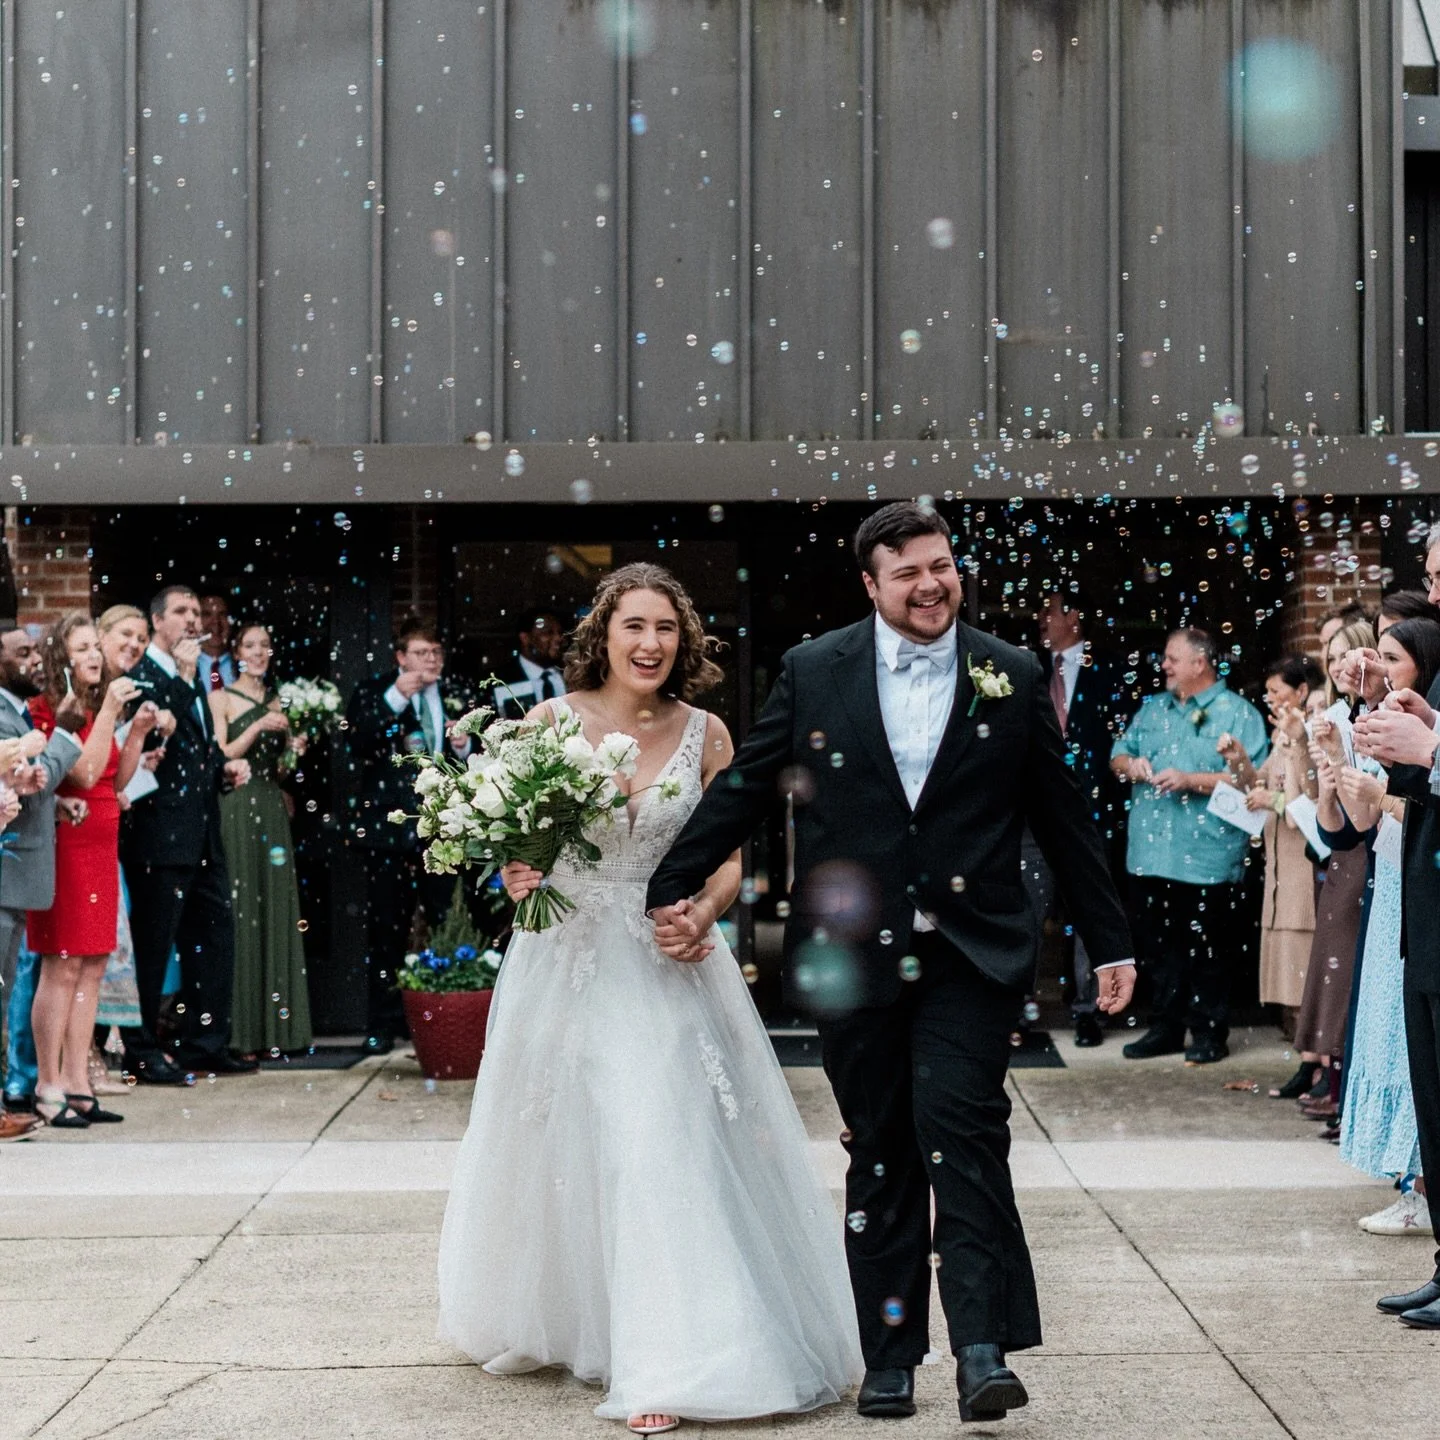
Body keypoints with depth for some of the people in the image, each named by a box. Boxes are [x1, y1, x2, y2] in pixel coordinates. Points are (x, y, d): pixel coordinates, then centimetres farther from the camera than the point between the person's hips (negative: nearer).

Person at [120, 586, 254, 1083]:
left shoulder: (191, 680, 19)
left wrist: (225, 766, 10)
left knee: (214, 937, 11)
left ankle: (206, 1043, 20)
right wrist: (185, 674, -20)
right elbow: (157, 732, -24)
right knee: (153, 945, -2)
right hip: (160, 834, -9)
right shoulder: (140, 674, -9)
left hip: (201, 834, 9)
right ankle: (142, 1052, 7)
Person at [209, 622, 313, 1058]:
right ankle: (243, 1030, -4)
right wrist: (258, 727, -14)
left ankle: (276, 1026, 5)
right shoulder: (222, 698, 2)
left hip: (272, 807, 5)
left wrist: (295, 746, 1)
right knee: (241, 910, -7)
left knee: (276, 911, 2)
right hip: (237, 808, -5)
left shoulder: (275, 702, 17)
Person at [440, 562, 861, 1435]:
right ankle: (545, 1321, 34)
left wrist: (703, 912, -15)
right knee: (558, 1148, 11)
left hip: (665, 963, 0)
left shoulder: (705, 735, -1)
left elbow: (728, 862, 5)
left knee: (669, 1148, -8)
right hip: (566, 960, 1)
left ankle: (667, 1365, -5)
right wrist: (515, 878, -18)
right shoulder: (550, 721, -3)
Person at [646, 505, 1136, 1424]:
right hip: (854, 958, 1)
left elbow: (1064, 819, 8)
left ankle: (984, 1351, -12)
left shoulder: (1014, 678, 4)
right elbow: (742, 790, 10)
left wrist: (1110, 943, 10)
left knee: (963, 1131, -15)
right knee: (879, 1157, 8)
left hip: (971, 955, -1)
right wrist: (673, 891, 10)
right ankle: (890, 1358, 16)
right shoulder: (814, 672, 3)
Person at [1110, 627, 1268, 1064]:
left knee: (1206, 952, 1)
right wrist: (1129, 764, -2)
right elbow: (1119, 754, 21)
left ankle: (1208, 1032, 11)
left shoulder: (1237, 713, -4)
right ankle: (1165, 1027, 21)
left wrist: (1191, 781, -19)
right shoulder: (1153, 709, 16)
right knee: (1159, 947, 11)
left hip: (1207, 859, -6)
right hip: (1151, 854, 6)